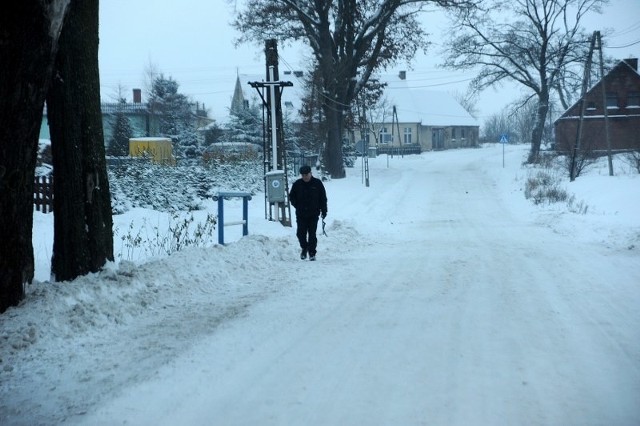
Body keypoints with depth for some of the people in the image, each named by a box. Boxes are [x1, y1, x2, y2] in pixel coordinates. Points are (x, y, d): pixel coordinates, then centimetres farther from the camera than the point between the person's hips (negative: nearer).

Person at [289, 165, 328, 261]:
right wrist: (297, 206, 0)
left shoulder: (317, 183, 1)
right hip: (301, 214, 1)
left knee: (312, 234, -2)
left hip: (313, 214, -1)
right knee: (301, 233, -1)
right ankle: (304, 248, 24)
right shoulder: (297, 184, 2)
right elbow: (291, 196, 13)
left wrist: (324, 210, 4)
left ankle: (312, 253, 8)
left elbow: (323, 198, 7)